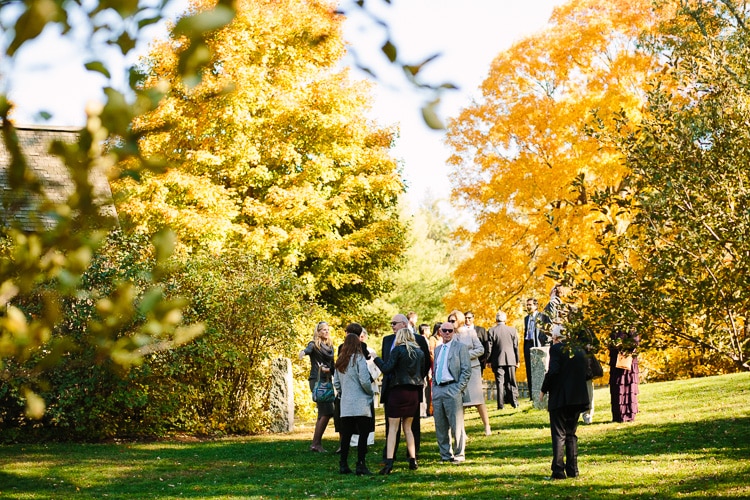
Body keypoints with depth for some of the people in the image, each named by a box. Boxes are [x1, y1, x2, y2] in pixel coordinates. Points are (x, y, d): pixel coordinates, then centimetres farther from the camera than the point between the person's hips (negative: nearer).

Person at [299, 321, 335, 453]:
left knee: (323, 413, 8)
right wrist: (303, 352, -50)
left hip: (327, 381, 8)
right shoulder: (314, 345, -4)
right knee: (326, 412, -15)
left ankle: (317, 443, 12)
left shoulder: (330, 346, 17)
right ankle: (316, 443, -11)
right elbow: (308, 349, -27)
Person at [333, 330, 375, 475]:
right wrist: (370, 392, 1)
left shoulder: (340, 361, 9)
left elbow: (336, 382, 12)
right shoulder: (359, 358, -9)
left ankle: (343, 465, 12)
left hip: (345, 404, 6)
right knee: (363, 434, -2)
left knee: (345, 435, 10)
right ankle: (361, 465, -5)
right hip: (361, 403, -6)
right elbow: (364, 381, -15)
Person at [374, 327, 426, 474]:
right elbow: (422, 372, 13)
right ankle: (413, 460, 12)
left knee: (392, 428, -4)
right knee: (407, 427, 16)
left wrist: (375, 358, -1)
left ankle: (389, 462, -13)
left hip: (399, 390, -5)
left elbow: (386, 368, -13)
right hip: (414, 392, 5)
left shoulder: (398, 350, -8)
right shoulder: (420, 352, 10)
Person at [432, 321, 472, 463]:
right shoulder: (437, 349, 19)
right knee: (440, 426, 8)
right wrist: (433, 388, 11)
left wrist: (459, 389, -12)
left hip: (452, 389, -6)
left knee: (456, 425, -3)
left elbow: (466, 371, -5)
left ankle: (459, 455, 5)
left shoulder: (460, 347, 0)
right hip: (437, 390, 6)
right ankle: (445, 455, 16)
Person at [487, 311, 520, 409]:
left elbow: (489, 347, -3)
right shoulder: (512, 330, 0)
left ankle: (500, 404, -3)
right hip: (510, 360, 2)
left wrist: (489, 361, 5)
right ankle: (514, 402, 11)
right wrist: (517, 360, 11)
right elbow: (516, 346, 3)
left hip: (498, 360, -2)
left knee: (500, 383, 0)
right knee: (511, 382, 11)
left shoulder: (492, 331, -6)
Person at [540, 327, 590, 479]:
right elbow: (587, 372, 11)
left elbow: (553, 371, -17)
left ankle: (558, 470, -9)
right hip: (578, 397, 6)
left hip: (560, 397, -6)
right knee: (571, 434, 15)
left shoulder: (556, 348, -8)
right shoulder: (580, 350, 11)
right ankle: (572, 470, 13)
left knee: (558, 434, -3)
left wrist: (544, 390, -8)